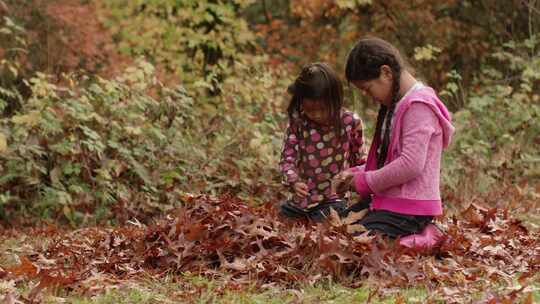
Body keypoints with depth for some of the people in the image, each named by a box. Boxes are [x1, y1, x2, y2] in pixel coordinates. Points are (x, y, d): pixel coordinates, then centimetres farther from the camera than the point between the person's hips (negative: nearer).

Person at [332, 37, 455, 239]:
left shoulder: (419, 106, -15)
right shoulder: (395, 105, 18)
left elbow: (410, 165, -24)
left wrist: (364, 181, -13)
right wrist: (354, 174, 8)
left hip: (409, 207, -10)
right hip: (387, 200, 10)